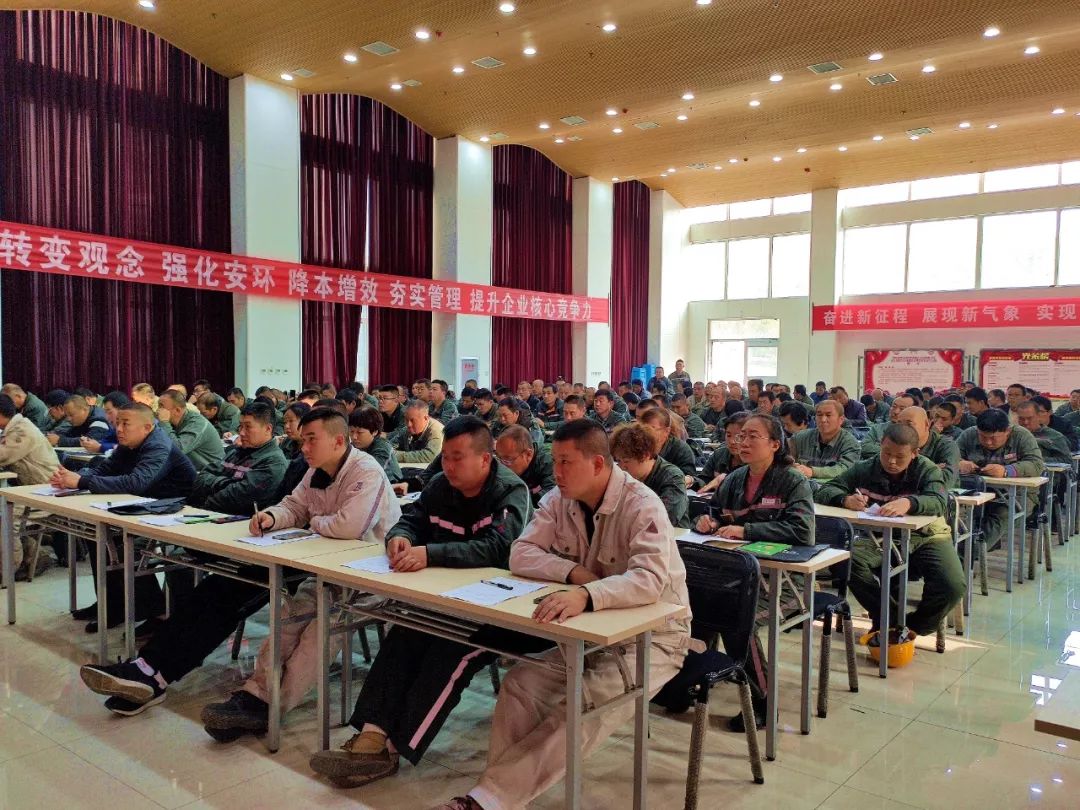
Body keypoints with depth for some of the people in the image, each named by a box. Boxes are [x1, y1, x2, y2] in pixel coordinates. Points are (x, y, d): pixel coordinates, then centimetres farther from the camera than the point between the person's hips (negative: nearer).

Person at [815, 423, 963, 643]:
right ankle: (892, 620, -7)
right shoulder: (865, 470, 1)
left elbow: (939, 502, -23)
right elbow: (824, 491, -3)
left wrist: (909, 503, -46)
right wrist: (846, 499, -28)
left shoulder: (927, 470, -3)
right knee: (848, 562, -29)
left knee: (953, 586, -26)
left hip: (925, 536, -1)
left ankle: (913, 626, 6)